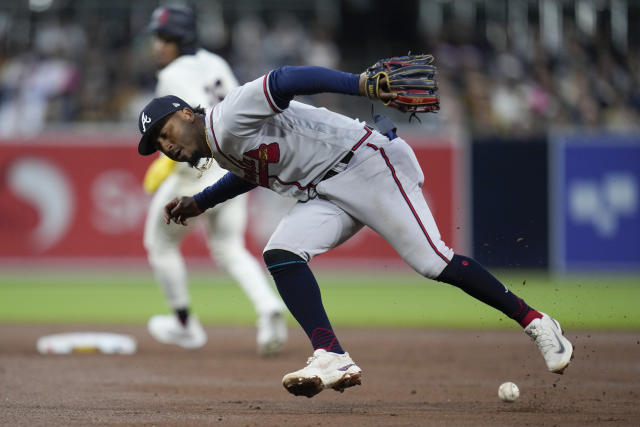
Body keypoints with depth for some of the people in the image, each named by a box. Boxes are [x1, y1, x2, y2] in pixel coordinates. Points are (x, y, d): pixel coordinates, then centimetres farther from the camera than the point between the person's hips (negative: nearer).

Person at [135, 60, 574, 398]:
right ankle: (332, 359, -25)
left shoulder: (228, 119, -13)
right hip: (324, 196, 9)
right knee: (281, 253, -14)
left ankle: (535, 321, -5)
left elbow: (286, 81, -28)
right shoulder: (220, 152, 16)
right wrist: (199, 203, 35)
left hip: (365, 163, -9)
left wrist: (359, 84, -42)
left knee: (433, 263, -16)